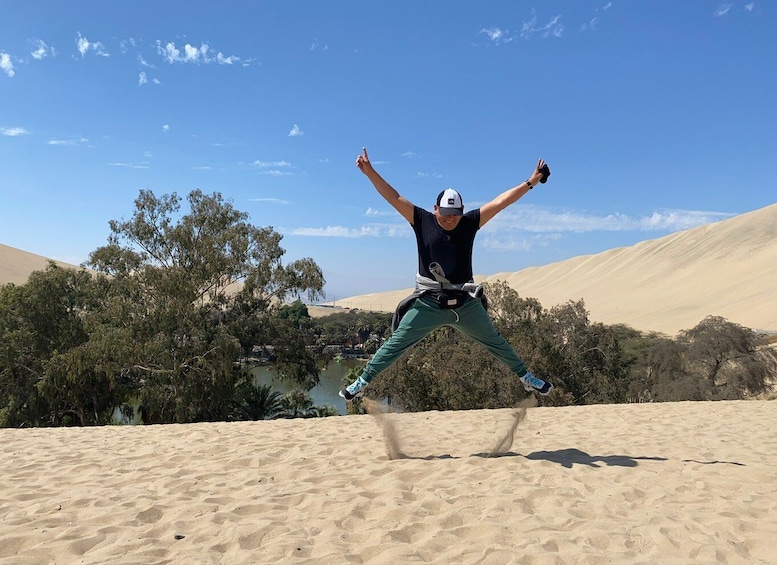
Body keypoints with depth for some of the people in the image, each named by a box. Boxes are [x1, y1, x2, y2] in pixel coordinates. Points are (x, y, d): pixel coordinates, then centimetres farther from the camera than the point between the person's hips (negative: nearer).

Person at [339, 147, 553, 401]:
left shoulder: (470, 223, -2)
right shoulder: (422, 221, -5)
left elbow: (500, 202, -5)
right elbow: (393, 197, -10)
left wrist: (531, 182, -8)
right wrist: (370, 172, -17)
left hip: (465, 303, 2)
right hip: (428, 304, -1)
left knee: (496, 342, 15)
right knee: (395, 344, 2)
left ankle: (525, 377, 33)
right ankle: (363, 381, 16)